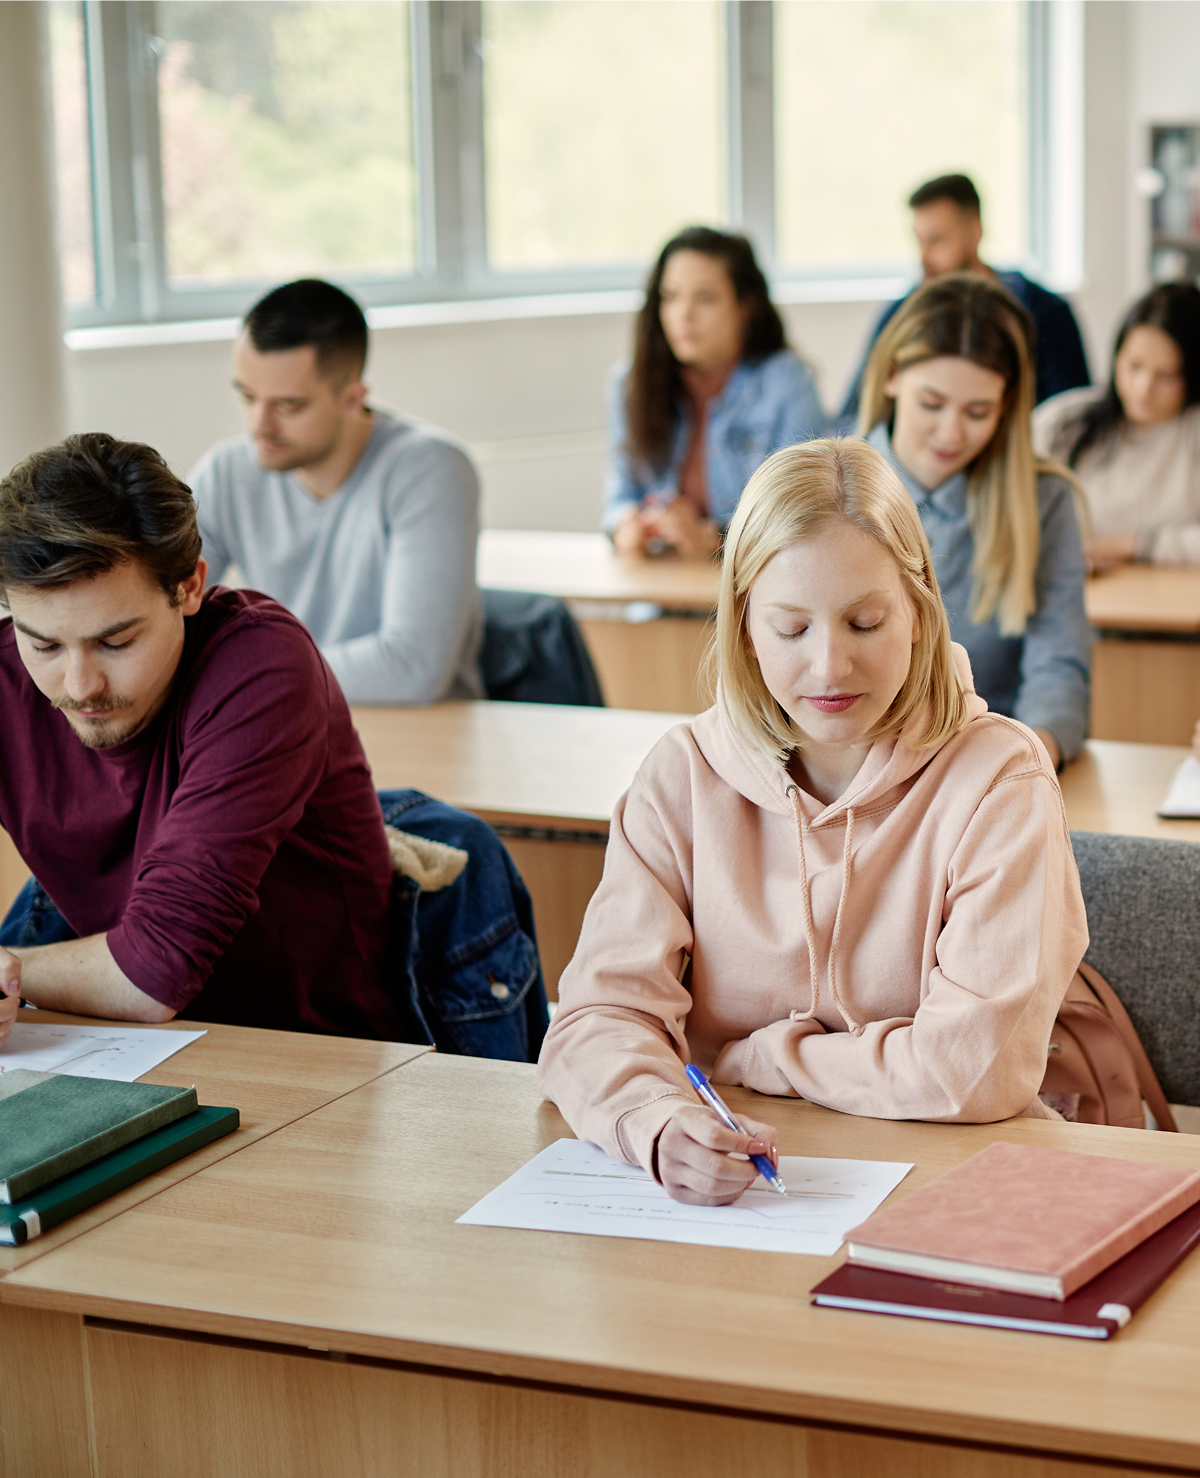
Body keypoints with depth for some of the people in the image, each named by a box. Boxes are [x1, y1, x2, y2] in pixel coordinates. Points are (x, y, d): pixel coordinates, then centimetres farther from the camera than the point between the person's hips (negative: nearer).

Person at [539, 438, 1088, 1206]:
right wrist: (664, 1123, -30)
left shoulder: (998, 777, -8)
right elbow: (601, 1014, -8)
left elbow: (984, 1066, -16)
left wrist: (746, 1061, -8)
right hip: (727, 1198, 3)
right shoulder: (686, 774, 0)